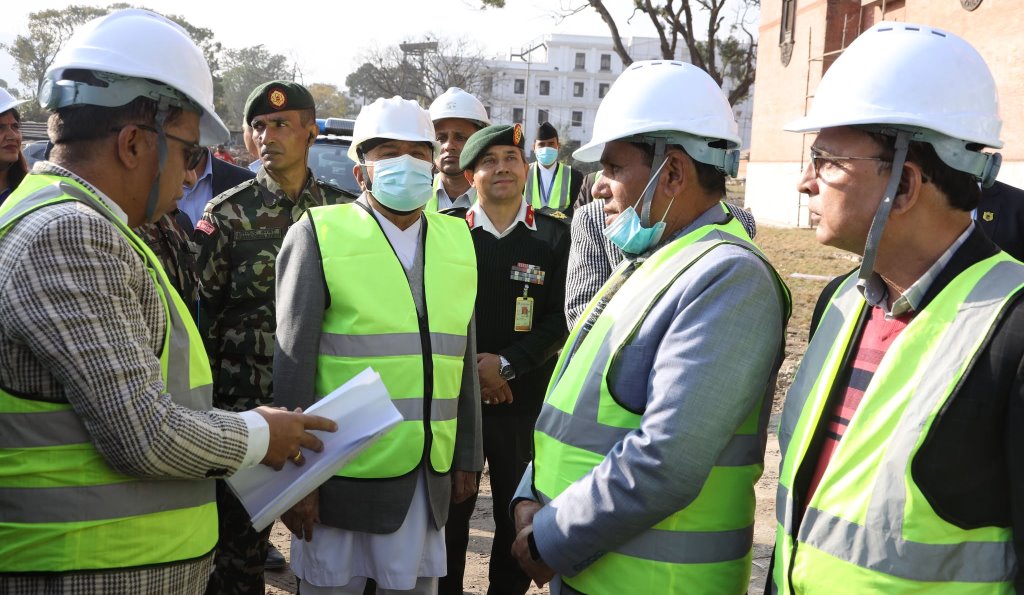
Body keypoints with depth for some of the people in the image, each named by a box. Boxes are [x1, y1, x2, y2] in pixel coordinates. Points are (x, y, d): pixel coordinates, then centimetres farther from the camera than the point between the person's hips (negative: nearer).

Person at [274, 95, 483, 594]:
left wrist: (467, 458, 11)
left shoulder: (457, 240, 8)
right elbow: (294, 362, -7)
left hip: (428, 477, 4)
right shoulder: (319, 234, -5)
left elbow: (464, 359, 10)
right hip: (342, 476, -4)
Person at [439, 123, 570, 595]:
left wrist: (505, 363, -14)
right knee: (449, 510, 11)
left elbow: (560, 320, -4)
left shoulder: (555, 235, 0)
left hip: (527, 401, 0)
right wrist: (470, 369, -10)